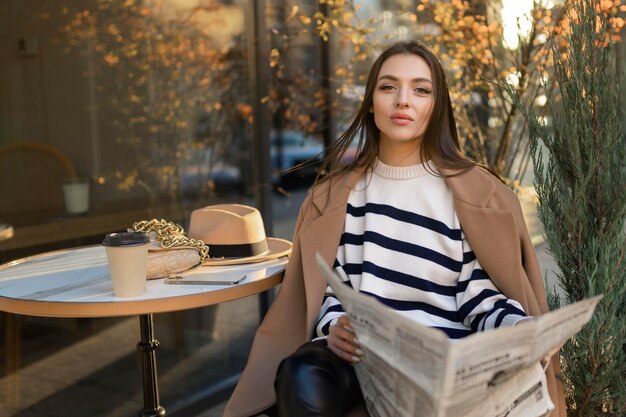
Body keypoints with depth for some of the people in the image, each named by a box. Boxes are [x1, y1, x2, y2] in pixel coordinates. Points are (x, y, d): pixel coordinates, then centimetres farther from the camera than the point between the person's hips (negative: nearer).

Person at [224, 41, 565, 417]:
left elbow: (478, 292, 2)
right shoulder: (337, 192, 12)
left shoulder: (474, 192, 5)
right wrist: (333, 327, -15)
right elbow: (328, 287, 8)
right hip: (360, 353, 1)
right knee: (305, 380, -33)